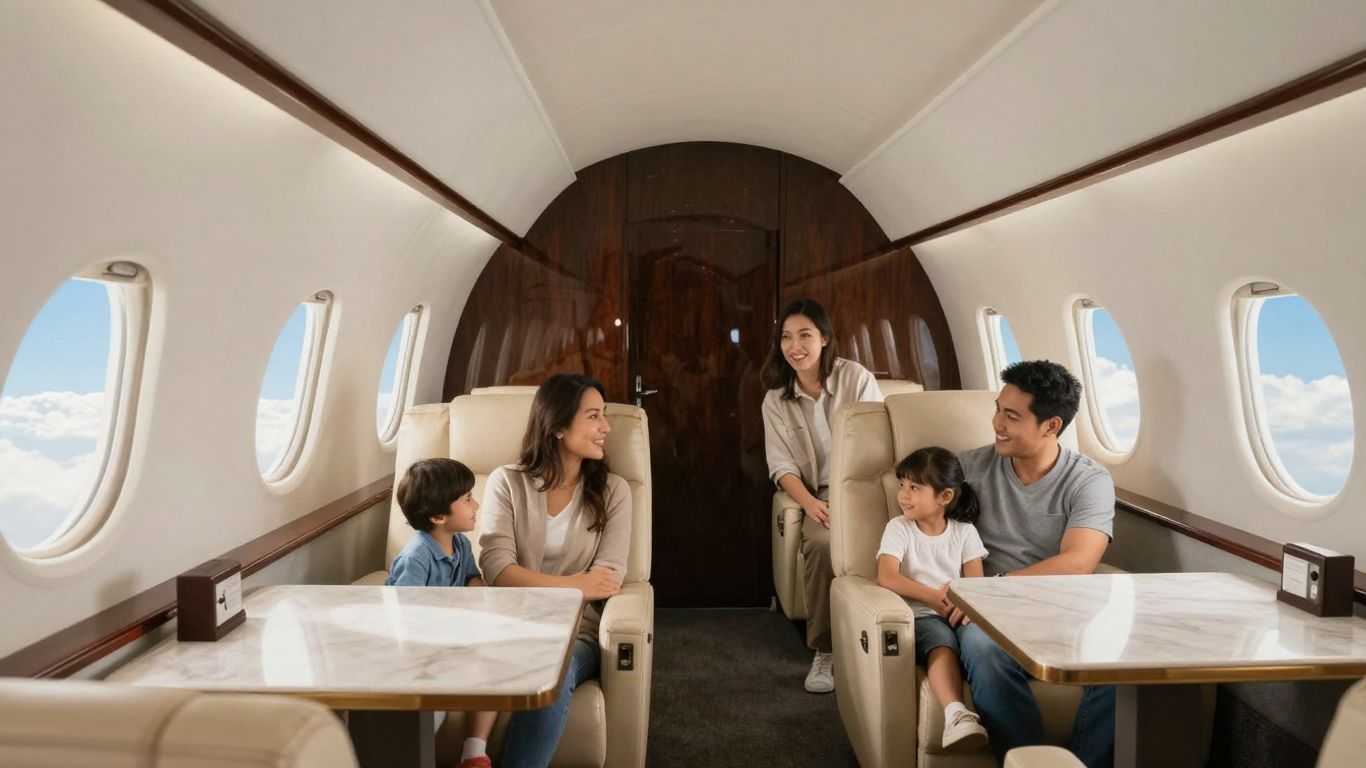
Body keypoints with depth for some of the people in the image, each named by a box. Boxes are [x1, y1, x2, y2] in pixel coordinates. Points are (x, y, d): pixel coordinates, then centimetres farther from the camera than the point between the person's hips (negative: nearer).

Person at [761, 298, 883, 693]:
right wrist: (809, 503, -17)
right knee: (821, 542, -32)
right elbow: (782, 465, 2)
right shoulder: (776, 399, 6)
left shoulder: (856, 378, -2)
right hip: (821, 496, 1)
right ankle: (823, 651, -18)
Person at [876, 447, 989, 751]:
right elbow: (887, 578, -12)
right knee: (941, 637, -36)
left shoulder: (964, 532, 10)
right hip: (921, 618, -3)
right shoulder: (898, 528, 3)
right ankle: (955, 712, -52)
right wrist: (933, 597, -23)